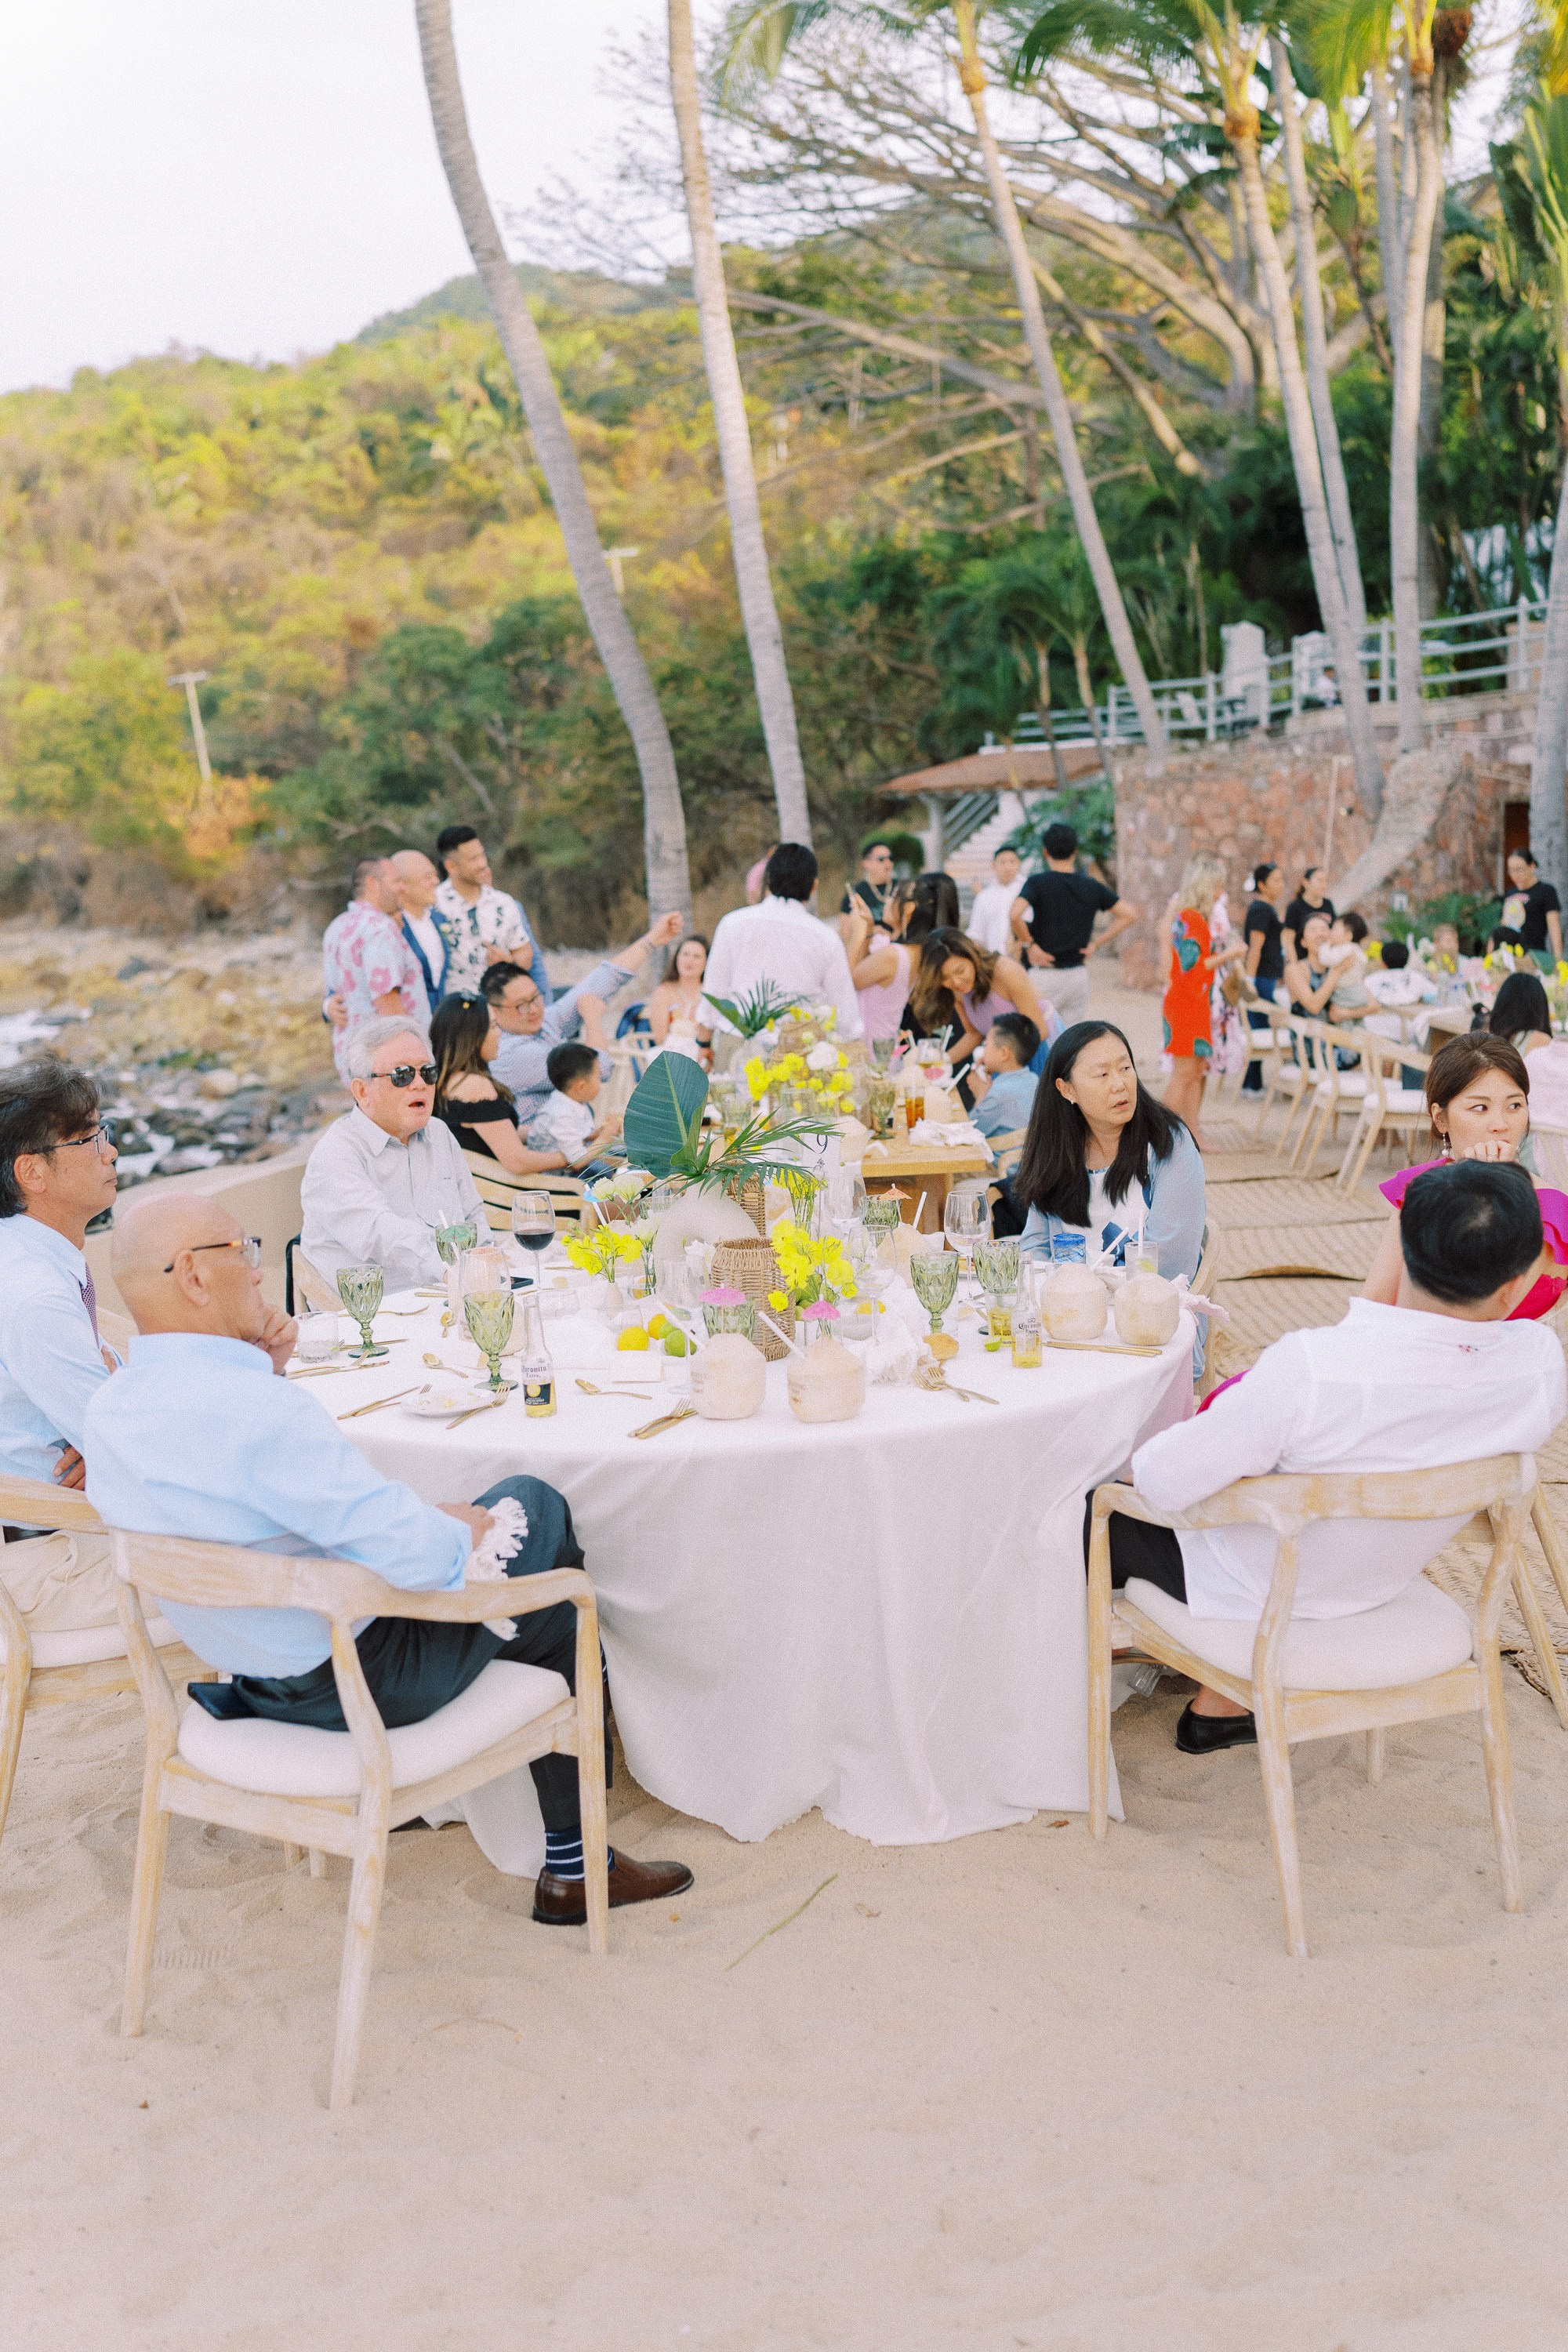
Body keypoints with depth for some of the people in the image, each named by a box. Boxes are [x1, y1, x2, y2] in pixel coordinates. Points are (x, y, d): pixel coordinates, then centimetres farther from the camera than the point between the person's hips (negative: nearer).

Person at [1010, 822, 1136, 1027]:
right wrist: (1096, 944, 6)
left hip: (1043, 974, -4)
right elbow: (1129, 914, 6)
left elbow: (1015, 915, -25)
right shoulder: (1092, 886, 4)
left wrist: (1029, 945, -10)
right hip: (1079, 975, 4)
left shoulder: (1037, 883, -8)